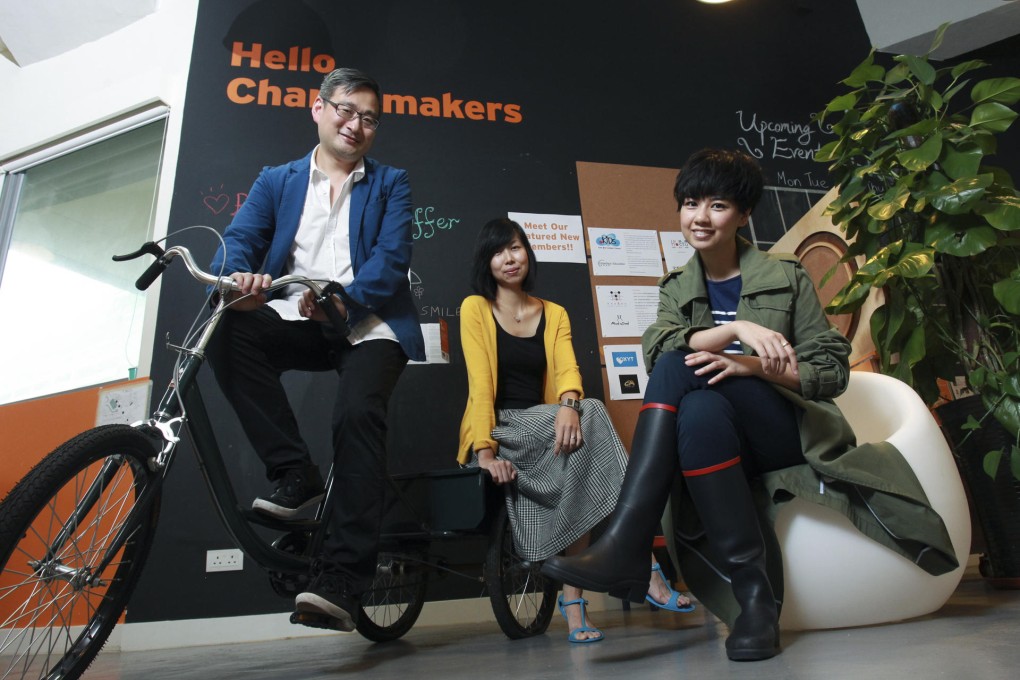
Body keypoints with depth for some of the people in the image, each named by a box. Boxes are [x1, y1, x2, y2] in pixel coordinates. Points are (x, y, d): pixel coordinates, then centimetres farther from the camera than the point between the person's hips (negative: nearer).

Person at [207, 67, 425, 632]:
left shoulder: (390, 183, 14)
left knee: (357, 414, -29)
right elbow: (239, 240, 3)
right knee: (228, 329, -28)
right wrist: (236, 279, -23)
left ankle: (341, 581, -23)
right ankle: (295, 474, -17)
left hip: (367, 326, -2)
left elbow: (392, 257, -3)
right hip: (295, 323, 3)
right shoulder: (276, 181, 19)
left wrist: (344, 299, -24)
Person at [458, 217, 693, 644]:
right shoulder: (475, 308, 3)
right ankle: (645, 569, -32)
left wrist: (568, 406, -29)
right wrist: (485, 449, -22)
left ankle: (573, 597, -30)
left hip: (546, 426, 4)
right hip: (499, 429, -4)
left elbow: (567, 369, -5)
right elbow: (480, 381, -10)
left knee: (582, 426, -32)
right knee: (590, 417, -30)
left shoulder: (554, 314, 14)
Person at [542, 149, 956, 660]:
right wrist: (737, 328, -25)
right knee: (701, 411, -34)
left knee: (682, 369, -29)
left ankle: (623, 543, -31)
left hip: (792, 432, -2)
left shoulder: (786, 278, 6)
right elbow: (656, 348, -8)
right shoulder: (676, 288, 14)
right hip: (719, 440, 3)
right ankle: (753, 592, -28)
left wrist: (752, 365, -19)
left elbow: (832, 371, 0)